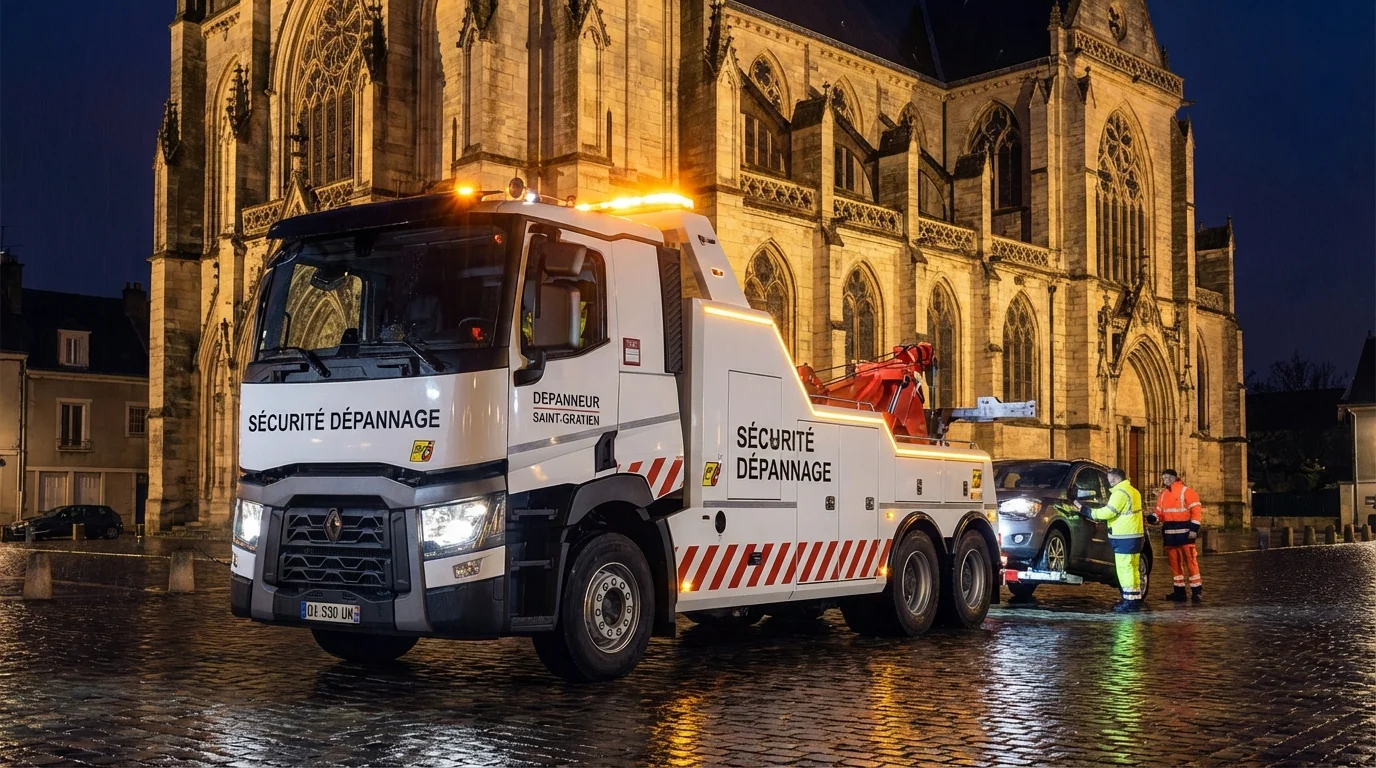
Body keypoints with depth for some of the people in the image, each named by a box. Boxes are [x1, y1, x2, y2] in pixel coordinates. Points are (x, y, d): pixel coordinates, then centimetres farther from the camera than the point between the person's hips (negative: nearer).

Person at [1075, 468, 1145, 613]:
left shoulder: (1120, 492, -14)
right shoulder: (1132, 491, 19)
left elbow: (1108, 512, -17)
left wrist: (1084, 510, -12)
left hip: (1125, 538, -10)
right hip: (1134, 536, 10)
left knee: (1125, 569, -9)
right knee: (1132, 569, 13)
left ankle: (1130, 602, -10)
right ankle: (1135, 600, 18)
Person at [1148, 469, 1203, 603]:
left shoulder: (1186, 491, -5)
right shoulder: (1163, 494, 15)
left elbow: (1196, 510, -9)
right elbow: (1160, 513, 17)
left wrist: (1194, 529, -16)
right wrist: (1153, 518, -5)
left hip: (1184, 533, -7)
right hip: (1169, 534, 7)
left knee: (1190, 562, -5)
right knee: (1174, 563, 10)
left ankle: (1197, 591, -2)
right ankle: (1179, 591, 17)